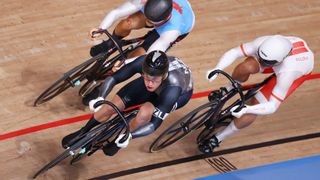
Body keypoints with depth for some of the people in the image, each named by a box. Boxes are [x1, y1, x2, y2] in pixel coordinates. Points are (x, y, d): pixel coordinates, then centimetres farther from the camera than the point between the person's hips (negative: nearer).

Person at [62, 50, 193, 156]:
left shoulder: (173, 88, -45)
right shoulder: (143, 63, -37)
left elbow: (154, 124, -41)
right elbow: (113, 78, -28)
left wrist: (128, 135, -54)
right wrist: (100, 98, -45)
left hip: (181, 92, -3)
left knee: (145, 113, -32)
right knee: (112, 106, -9)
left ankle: (119, 141, -1)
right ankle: (82, 133, 19)